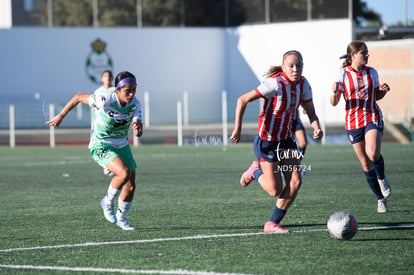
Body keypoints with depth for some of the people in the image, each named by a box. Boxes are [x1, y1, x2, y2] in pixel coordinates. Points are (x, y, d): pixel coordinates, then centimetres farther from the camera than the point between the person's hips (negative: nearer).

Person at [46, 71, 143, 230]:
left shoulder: (135, 104, -13)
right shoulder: (105, 101, -27)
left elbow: (138, 133, -19)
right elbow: (78, 97, -12)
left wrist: (137, 128, -44)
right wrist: (61, 116, -5)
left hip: (122, 145, 6)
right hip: (101, 146, -5)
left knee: (130, 186, 4)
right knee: (124, 172, -29)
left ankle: (121, 218, 31)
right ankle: (108, 202, -3)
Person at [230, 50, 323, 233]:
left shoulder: (303, 84, -4)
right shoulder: (276, 84, -25)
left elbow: (310, 111, 5)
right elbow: (243, 100, -22)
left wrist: (316, 128, -17)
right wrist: (237, 128, -26)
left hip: (286, 139, 7)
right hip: (267, 141, -7)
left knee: (295, 182, -5)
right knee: (275, 190, -6)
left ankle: (272, 224, 10)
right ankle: (256, 171, 28)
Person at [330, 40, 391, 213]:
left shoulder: (371, 72, 5)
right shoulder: (343, 74, -3)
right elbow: (334, 102, -2)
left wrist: (383, 91, -3)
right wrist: (334, 92, -23)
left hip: (373, 118, 0)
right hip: (353, 122, 0)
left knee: (373, 153, -25)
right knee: (365, 164, 4)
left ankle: (382, 178, 7)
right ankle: (381, 199, 19)